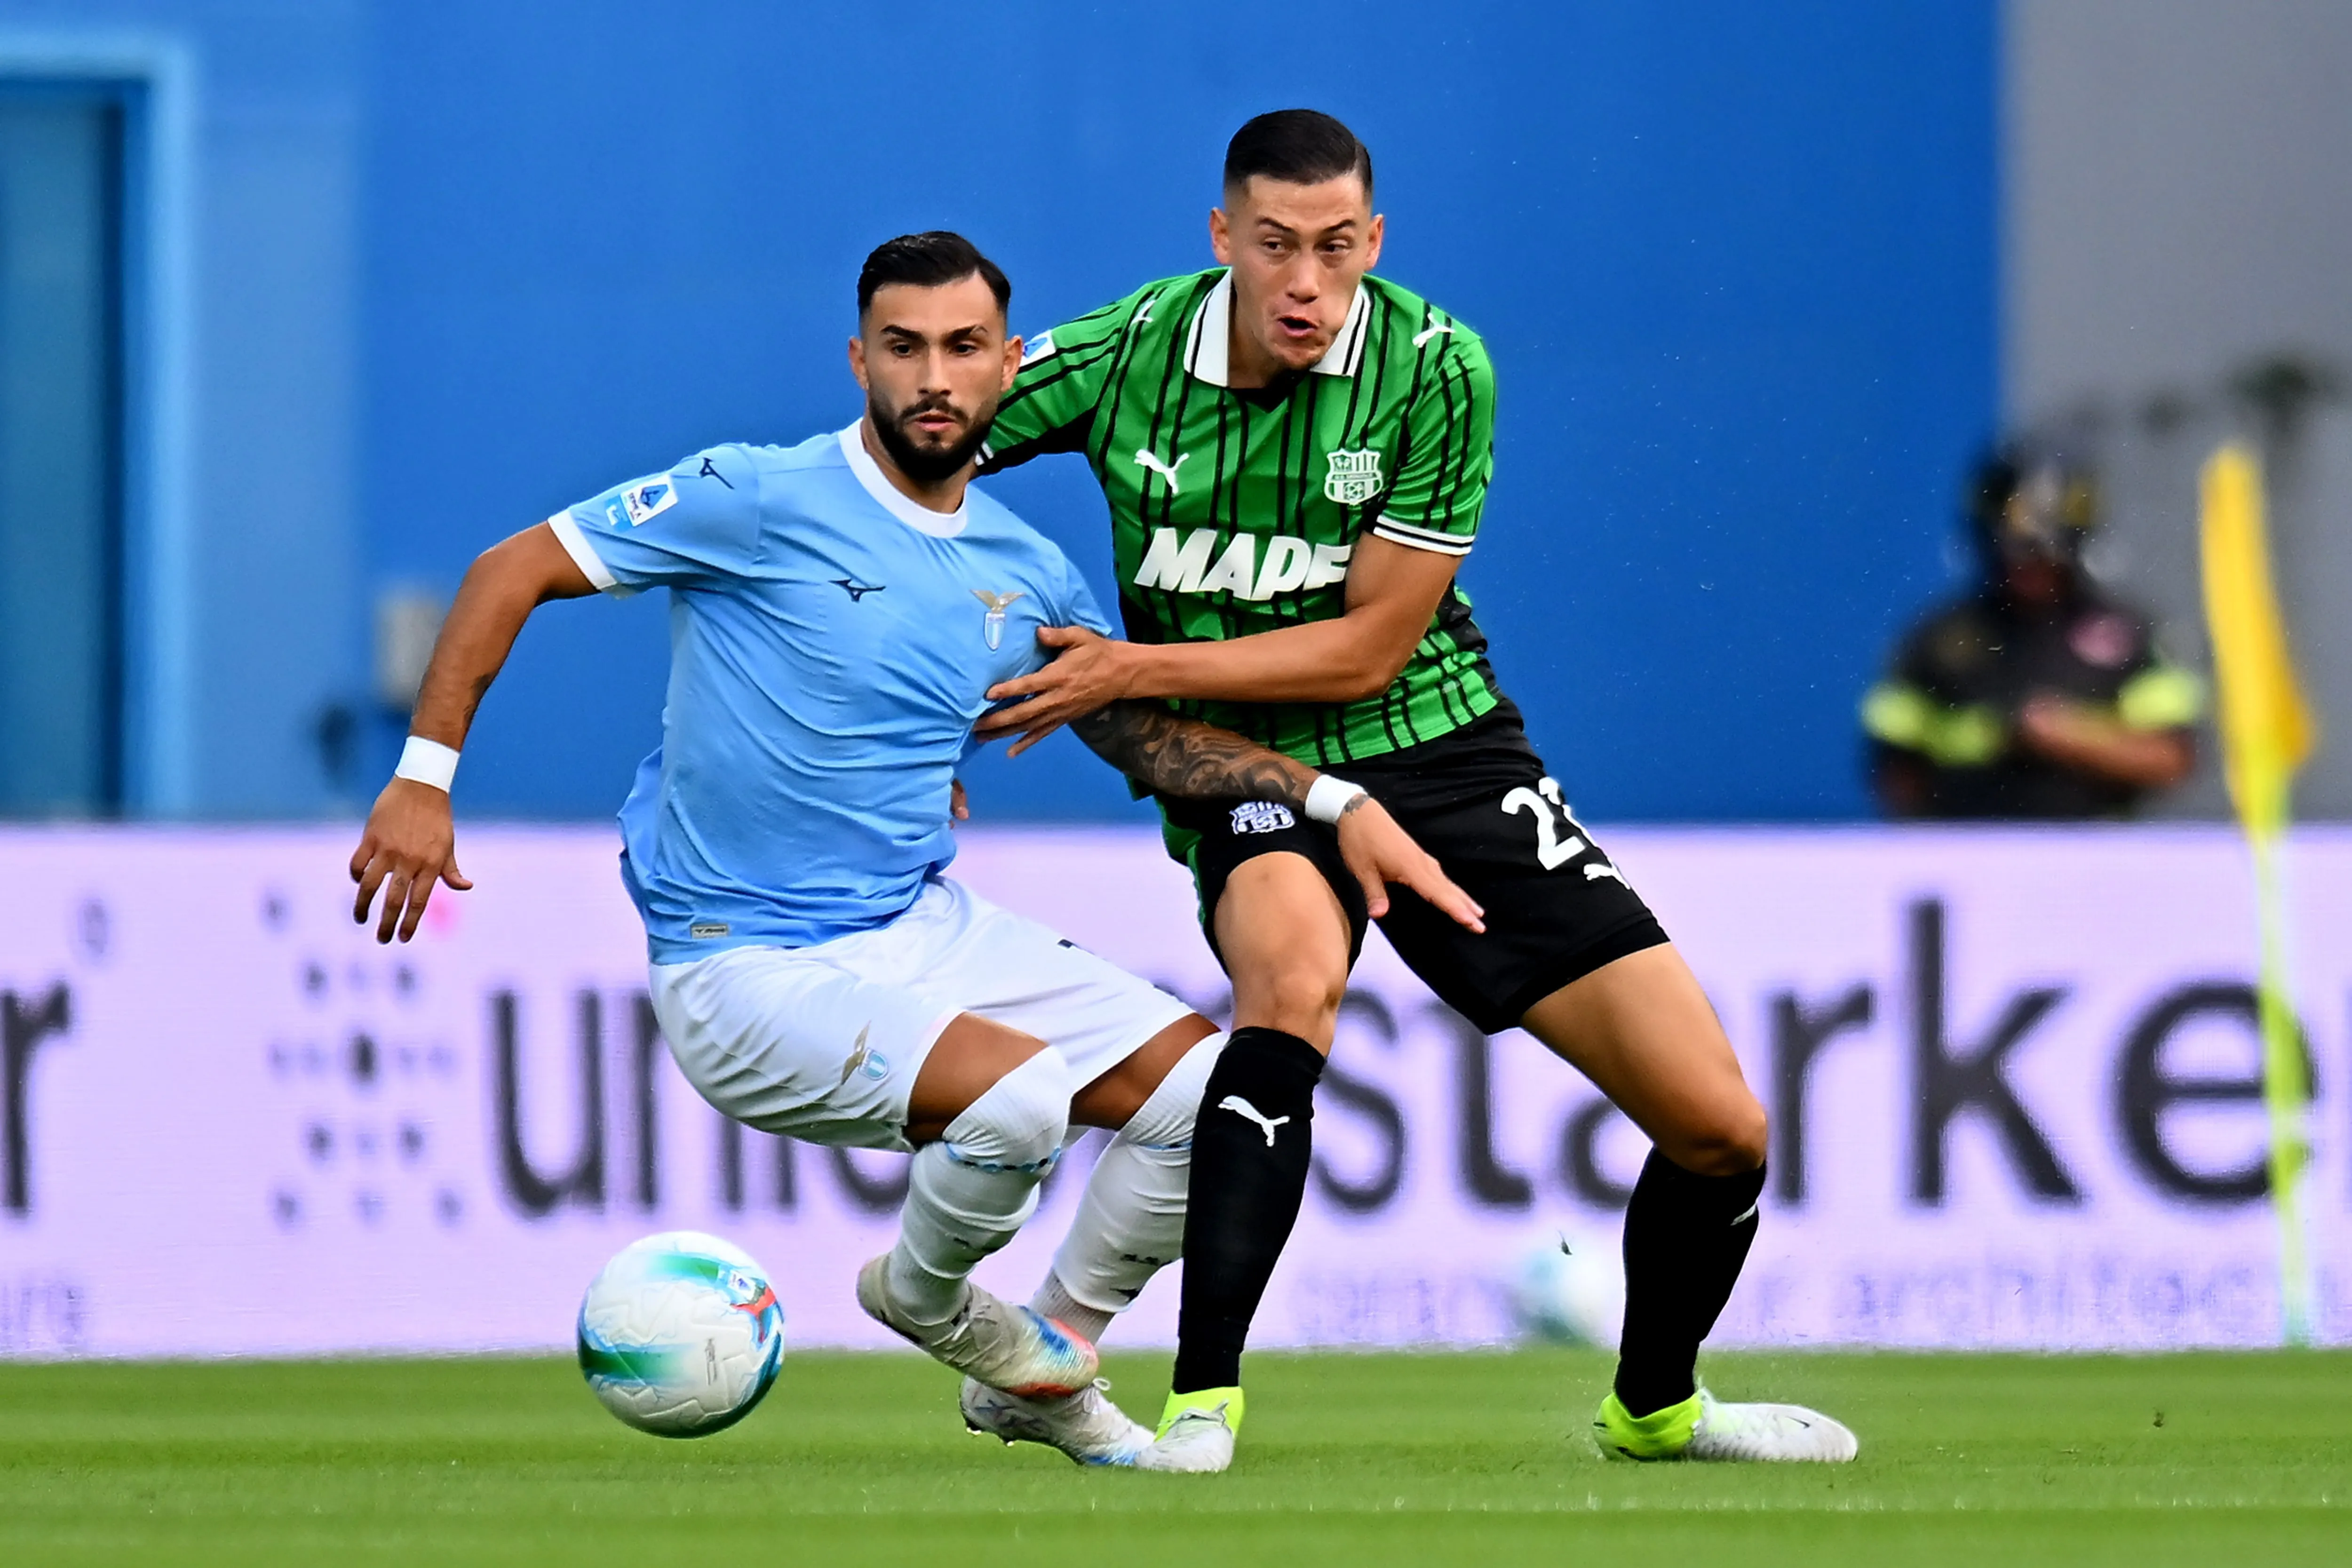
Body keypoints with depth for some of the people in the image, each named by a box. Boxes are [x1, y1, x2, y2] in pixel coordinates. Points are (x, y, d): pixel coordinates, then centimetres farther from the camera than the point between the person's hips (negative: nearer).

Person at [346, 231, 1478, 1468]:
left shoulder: (1025, 574, 6)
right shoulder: (766, 501, -13)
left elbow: (1145, 731, 19)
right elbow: (515, 570, -10)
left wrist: (1334, 801, 6)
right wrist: (426, 774, -19)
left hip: (929, 933, 7)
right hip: (753, 976, -7)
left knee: (1207, 1085, -2)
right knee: (1022, 1095, -29)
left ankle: (1045, 1370, 20)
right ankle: (924, 1297, 6)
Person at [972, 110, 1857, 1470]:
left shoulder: (1437, 370, -14)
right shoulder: (1125, 355, -10)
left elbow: (1369, 647, -12)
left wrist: (1134, 670, -17)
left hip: (1442, 752, 1)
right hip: (1247, 777, -1)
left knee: (1722, 1130, -5)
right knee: (1294, 972, -39)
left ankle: (1657, 1405, 25)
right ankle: (1202, 1406, -35)